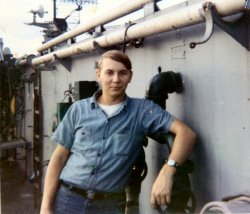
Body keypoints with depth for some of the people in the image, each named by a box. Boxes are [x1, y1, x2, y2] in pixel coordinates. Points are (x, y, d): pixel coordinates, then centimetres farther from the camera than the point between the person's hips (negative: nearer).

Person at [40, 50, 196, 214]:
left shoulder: (143, 110, -4)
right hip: (67, 198, 1)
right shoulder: (79, 109, 2)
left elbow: (186, 133, -12)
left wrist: (167, 171, -28)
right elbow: (59, 158, 4)